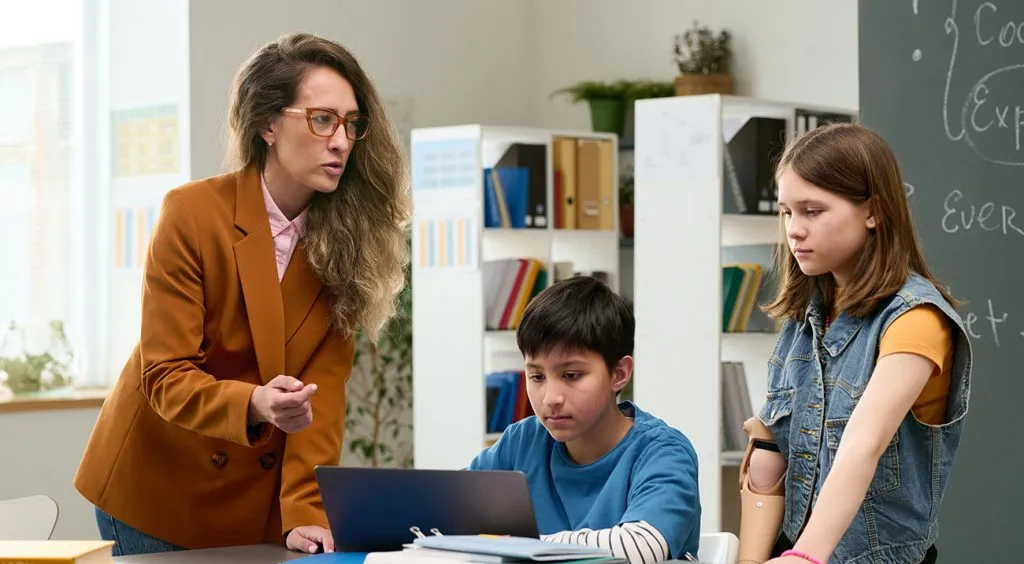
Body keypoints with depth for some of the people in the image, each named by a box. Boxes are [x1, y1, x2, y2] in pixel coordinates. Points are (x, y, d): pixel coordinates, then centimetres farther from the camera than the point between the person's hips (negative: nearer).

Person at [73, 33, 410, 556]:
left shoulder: (345, 236, -7)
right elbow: (166, 378, -19)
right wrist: (256, 405, -37)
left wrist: (304, 513, -22)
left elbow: (324, 390, -11)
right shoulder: (191, 213, -17)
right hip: (159, 489, -3)